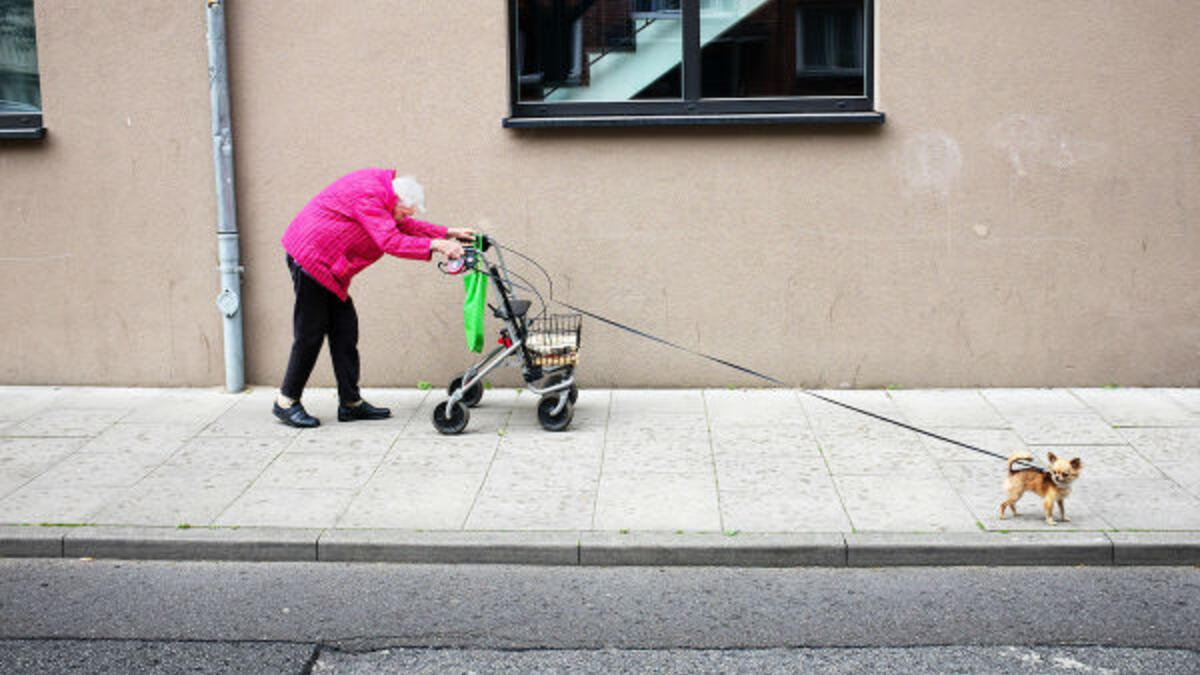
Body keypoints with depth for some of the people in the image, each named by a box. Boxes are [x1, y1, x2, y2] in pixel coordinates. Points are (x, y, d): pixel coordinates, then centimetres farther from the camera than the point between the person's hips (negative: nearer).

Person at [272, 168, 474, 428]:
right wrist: (435, 245, -25)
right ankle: (286, 402, 6)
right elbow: (391, 242, -27)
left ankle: (351, 402, 12)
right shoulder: (367, 195, -22)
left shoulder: (380, 186, 9)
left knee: (345, 329, 8)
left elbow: (404, 226, 18)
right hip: (310, 258, -10)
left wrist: (448, 233, 11)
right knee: (310, 335, -5)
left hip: (326, 264, 10)